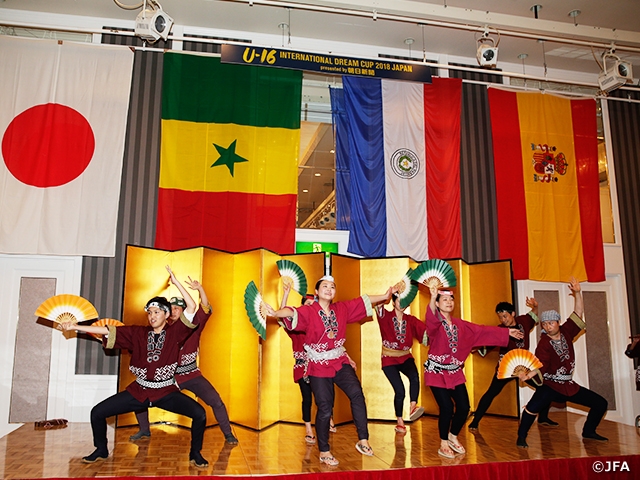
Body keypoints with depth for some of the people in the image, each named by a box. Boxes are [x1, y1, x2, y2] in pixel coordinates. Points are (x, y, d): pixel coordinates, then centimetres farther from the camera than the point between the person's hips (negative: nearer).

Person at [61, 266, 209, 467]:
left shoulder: (174, 333, -8)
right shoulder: (138, 333, -2)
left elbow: (191, 308, -20)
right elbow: (107, 330, -5)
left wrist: (176, 282, -21)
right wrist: (75, 326, -9)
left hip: (166, 392, -3)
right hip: (139, 391, 3)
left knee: (199, 414, -22)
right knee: (97, 412, 0)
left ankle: (195, 453, 4)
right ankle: (101, 450, 28)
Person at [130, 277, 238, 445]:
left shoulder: (193, 325, -8)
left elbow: (205, 309, -23)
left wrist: (200, 289, -36)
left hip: (191, 374, -3)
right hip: (169, 375, 3)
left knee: (215, 401, -15)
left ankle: (228, 434, 5)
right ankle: (144, 430, 26)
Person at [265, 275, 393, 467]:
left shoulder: (342, 309, 1)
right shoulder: (308, 311, -13)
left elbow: (362, 301, 11)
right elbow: (292, 312, -33)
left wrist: (384, 296, 15)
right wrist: (277, 313, -55)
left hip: (340, 362, 4)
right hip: (318, 366, -3)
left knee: (357, 393, -17)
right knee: (324, 409, 0)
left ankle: (363, 440, -6)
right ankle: (324, 452, 18)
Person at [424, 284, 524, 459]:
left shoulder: (459, 324, 7)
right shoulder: (435, 322, -11)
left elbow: (481, 331, 11)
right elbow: (431, 321, -36)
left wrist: (506, 332, 12)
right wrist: (433, 297, -54)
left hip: (455, 372, 6)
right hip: (437, 371, -6)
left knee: (464, 407, 2)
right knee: (447, 407, -11)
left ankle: (453, 436, 29)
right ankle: (443, 444, 11)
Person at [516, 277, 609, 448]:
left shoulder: (566, 332, -1)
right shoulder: (544, 344, -15)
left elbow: (578, 314, -4)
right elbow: (540, 366, -22)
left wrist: (577, 293, -15)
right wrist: (528, 375, -40)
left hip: (568, 385, 6)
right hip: (550, 385, -6)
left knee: (600, 403, 10)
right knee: (533, 406, -30)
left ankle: (588, 431, 30)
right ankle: (521, 437, -12)